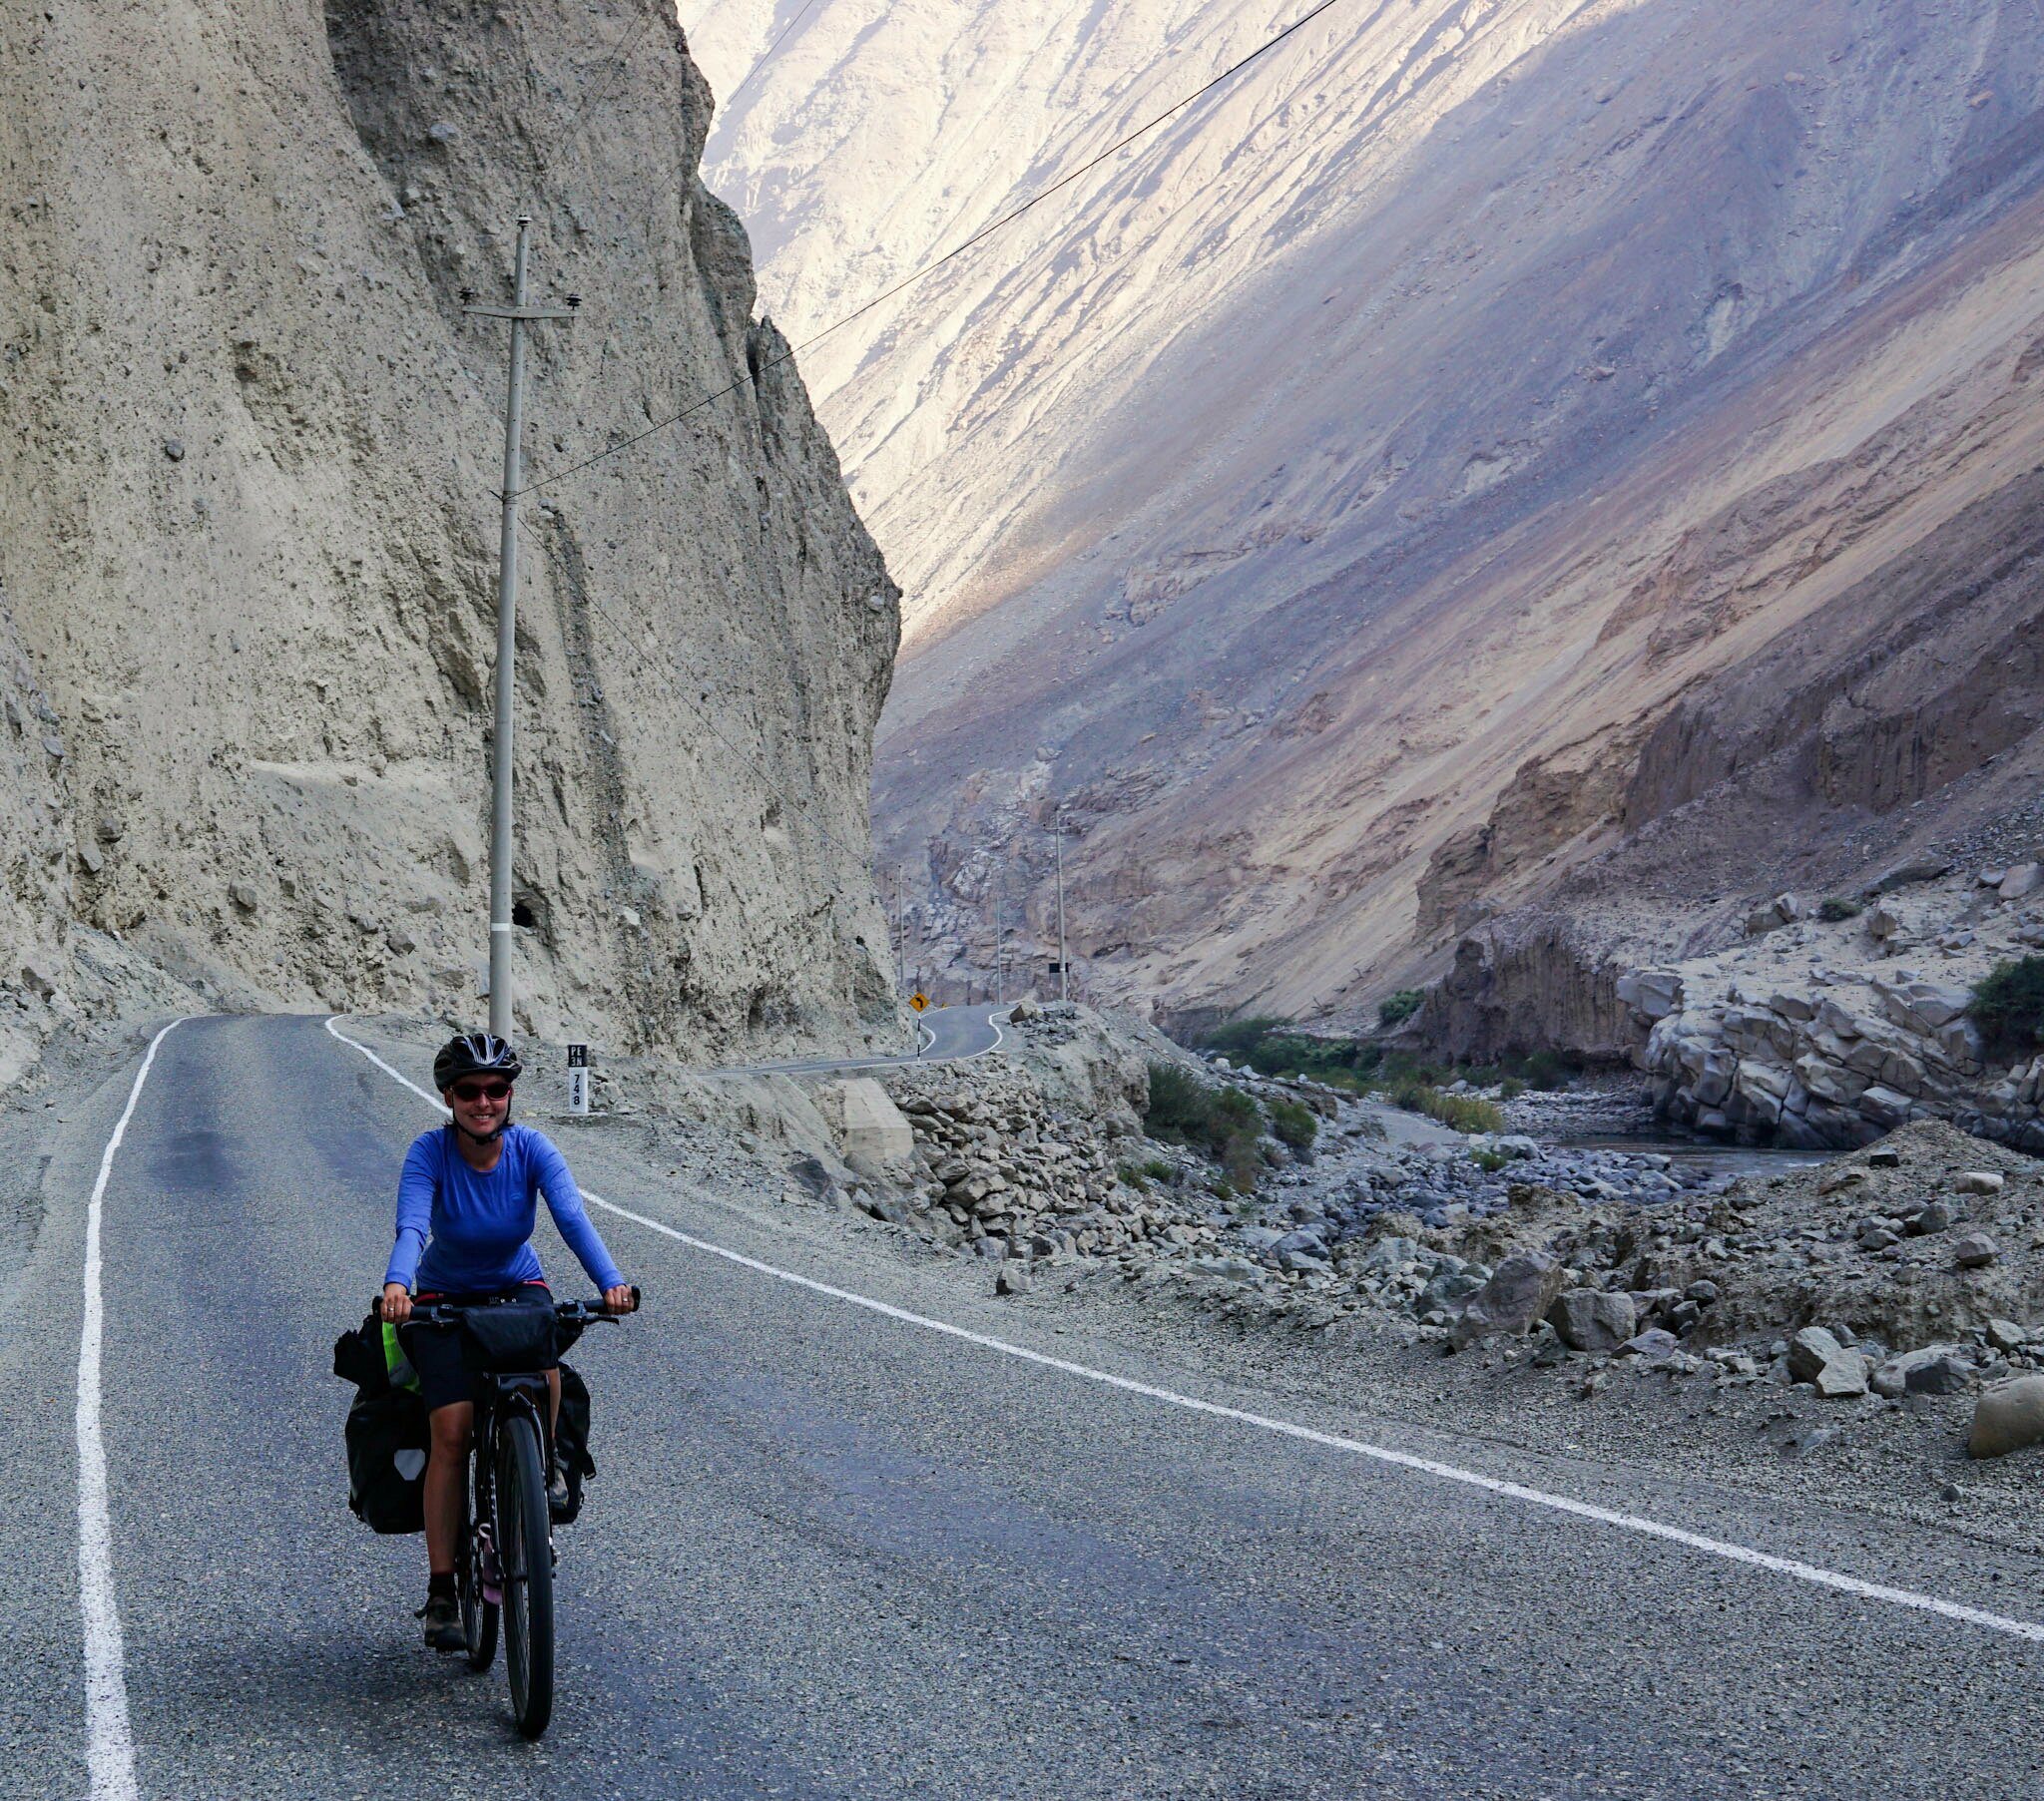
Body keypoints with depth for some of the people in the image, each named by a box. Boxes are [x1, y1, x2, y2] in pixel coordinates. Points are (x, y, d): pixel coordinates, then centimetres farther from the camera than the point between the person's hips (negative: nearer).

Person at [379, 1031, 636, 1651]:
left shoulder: (531, 1149, -17)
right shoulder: (430, 1151, -21)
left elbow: (572, 1217, -29)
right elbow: (411, 1227, -35)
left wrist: (610, 1282, -47)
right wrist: (396, 1286, -56)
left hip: (518, 1288, 1)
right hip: (445, 1298, -1)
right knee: (452, 1429, -18)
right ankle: (441, 1592, -11)